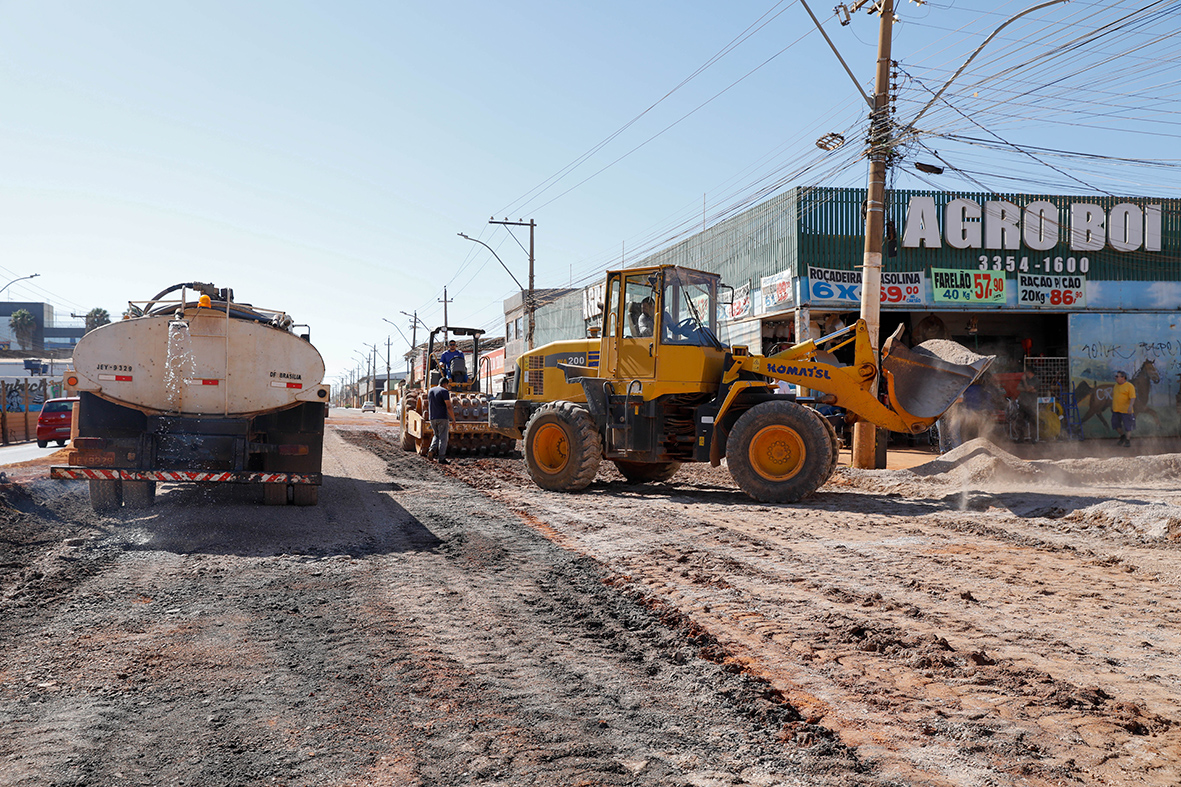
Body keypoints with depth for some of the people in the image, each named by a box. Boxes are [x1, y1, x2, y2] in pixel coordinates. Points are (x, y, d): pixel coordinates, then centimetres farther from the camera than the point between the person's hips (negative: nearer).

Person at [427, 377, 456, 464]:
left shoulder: (430, 391, 13)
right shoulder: (444, 391, -9)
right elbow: (449, 407, -15)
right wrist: (453, 419, -10)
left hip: (432, 418, 6)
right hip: (443, 418, -6)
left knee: (437, 435, 22)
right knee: (443, 438, 0)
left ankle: (433, 449, -4)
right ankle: (441, 458, -2)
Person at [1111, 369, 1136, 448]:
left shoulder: (1129, 386, -11)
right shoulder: (1116, 385, 11)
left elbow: (1133, 397, -18)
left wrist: (1130, 406, -31)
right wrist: (1112, 407, 22)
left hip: (1126, 410, -7)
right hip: (1116, 410, 7)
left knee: (1127, 426, 0)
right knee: (1116, 425, 12)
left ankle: (1128, 441, 8)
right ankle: (1122, 437, 33)